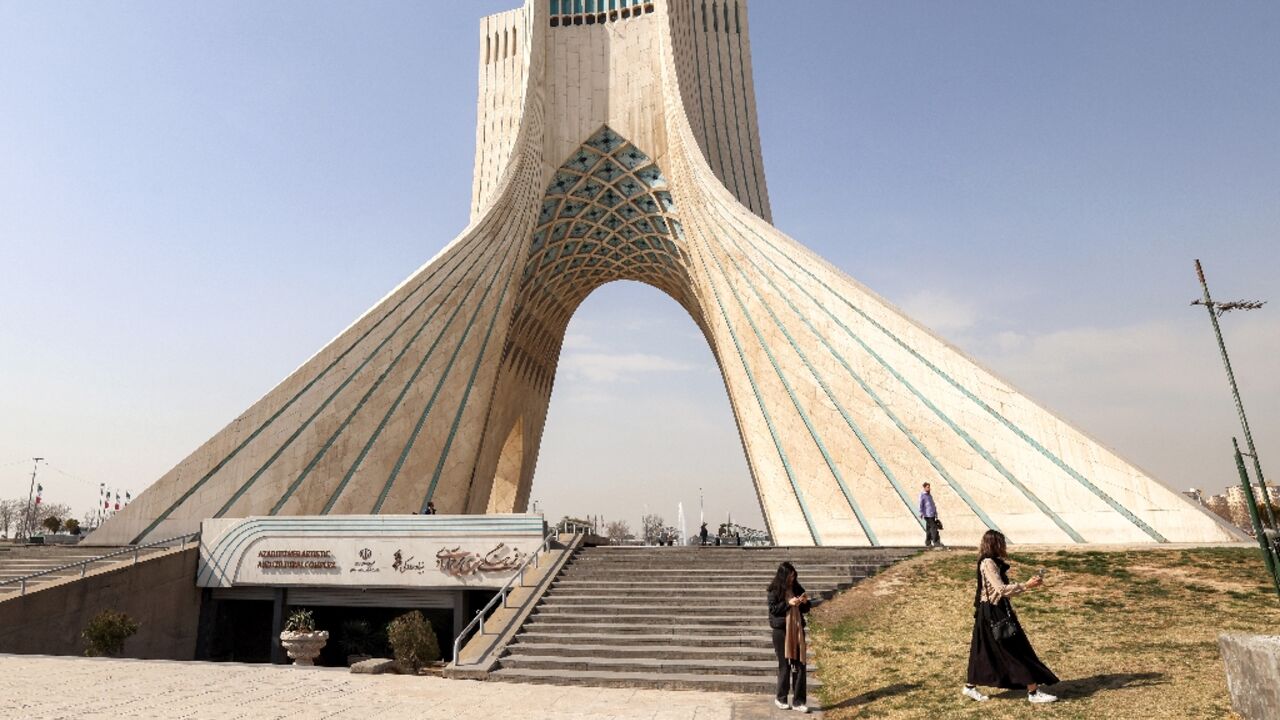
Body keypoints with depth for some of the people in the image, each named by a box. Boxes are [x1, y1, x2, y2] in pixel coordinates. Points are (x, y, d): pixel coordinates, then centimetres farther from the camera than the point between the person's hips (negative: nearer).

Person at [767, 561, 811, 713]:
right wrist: (788, 603, -20)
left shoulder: (797, 588, 5)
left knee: (800, 665, 1)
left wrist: (805, 602, -10)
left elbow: (805, 609, 12)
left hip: (797, 630, 4)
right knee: (784, 665, 4)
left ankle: (798, 701, 9)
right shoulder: (774, 590, -7)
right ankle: (780, 698, 22)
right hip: (781, 631, -4)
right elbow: (772, 609, -10)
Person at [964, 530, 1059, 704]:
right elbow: (1001, 589, -25)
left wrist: (1027, 585, 3)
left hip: (997, 611, 10)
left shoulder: (993, 562, 12)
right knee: (1017, 651, -1)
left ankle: (970, 687, 23)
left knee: (984, 651, 15)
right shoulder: (988, 563, -19)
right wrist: (1026, 585, -21)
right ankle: (1033, 692, 9)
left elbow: (1003, 588, 11)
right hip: (993, 612, -10)